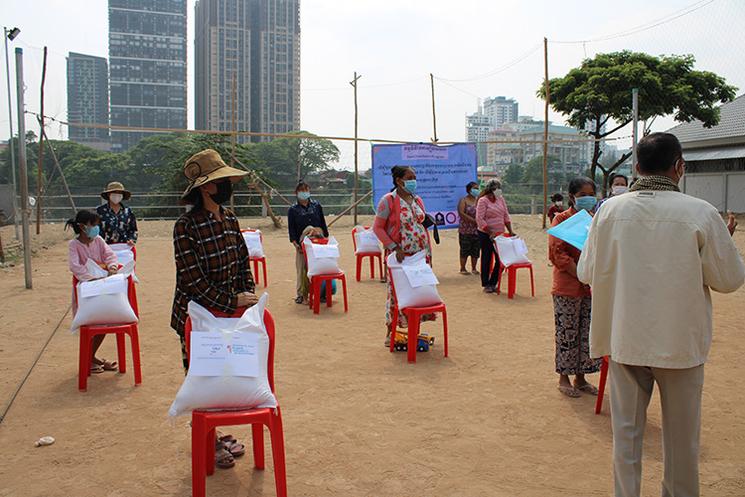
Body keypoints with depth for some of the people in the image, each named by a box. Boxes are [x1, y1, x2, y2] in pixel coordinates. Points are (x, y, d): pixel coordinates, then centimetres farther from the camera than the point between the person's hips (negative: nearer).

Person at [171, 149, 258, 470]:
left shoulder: (229, 218, 1)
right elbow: (193, 280, -22)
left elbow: (243, 259, 10)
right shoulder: (186, 226, -20)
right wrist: (233, 301, -20)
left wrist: (248, 293, -3)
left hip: (226, 313, 6)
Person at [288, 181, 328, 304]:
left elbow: (323, 224, 13)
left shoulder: (317, 206, 8)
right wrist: (295, 244, -11)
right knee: (302, 270, -3)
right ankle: (301, 295, 7)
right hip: (302, 244, -2)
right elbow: (291, 229, 0)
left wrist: (326, 239, 8)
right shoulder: (292, 210, 3)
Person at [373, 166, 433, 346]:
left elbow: (423, 227, 16)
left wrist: (429, 253, 11)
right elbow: (378, 227, -10)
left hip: (420, 255, 6)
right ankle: (390, 333, 11)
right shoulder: (388, 200, -8)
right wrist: (394, 248, -18)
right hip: (400, 256, -6)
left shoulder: (417, 200, 12)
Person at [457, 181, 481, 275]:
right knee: (465, 249, -1)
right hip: (466, 230, -4)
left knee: (475, 250, 7)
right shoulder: (464, 200, -2)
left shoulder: (479, 200, 10)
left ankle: (473, 269, 17)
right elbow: (461, 213, -13)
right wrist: (473, 220, -18)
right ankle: (462, 268, 8)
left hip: (477, 229, 4)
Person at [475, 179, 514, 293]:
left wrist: (510, 231, 3)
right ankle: (486, 285, 14)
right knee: (486, 259, 4)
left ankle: (493, 283, 17)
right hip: (486, 235, -6)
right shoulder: (483, 201, -10)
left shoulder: (501, 199, 10)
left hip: (499, 234, 6)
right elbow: (479, 219, -16)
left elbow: (506, 215, 13)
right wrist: (490, 233, -21)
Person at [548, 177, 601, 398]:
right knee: (567, 333, 3)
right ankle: (564, 378, 18)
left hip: (593, 288, 5)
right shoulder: (561, 219, -5)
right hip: (568, 288, -5)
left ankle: (580, 377, 25)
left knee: (588, 333, 11)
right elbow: (557, 254, -12)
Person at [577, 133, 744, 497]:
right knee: (680, 436, 17)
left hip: (625, 339, 2)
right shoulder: (700, 213, -14)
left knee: (626, 430, 15)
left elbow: (586, 272, -1)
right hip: (680, 341, -1)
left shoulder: (610, 210, -8)